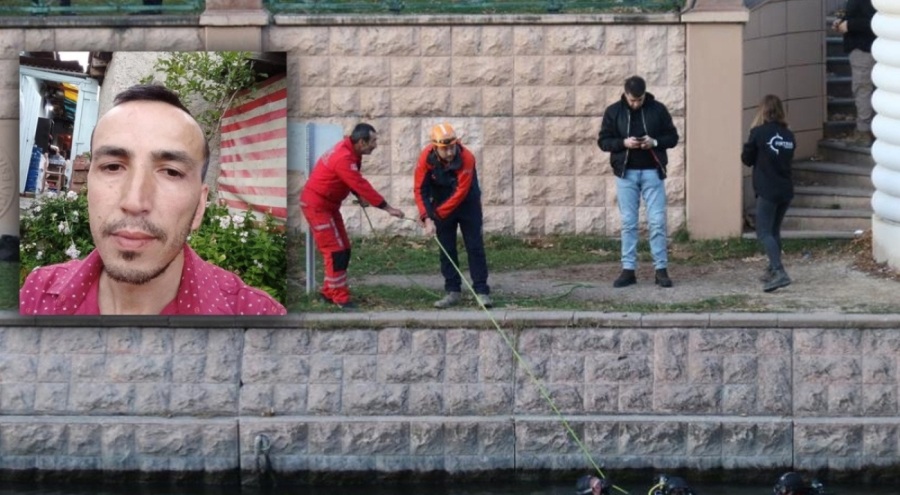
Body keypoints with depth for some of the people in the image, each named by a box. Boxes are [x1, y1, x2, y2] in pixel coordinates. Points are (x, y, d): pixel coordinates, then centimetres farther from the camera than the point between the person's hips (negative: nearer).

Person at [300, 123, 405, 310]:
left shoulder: (350, 151, 2)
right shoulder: (343, 158, -28)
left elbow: (355, 181, 10)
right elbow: (361, 185, -28)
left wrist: (360, 196, -11)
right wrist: (387, 208, -24)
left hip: (329, 203, 10)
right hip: (316, 205, -10)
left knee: (344, 249, 10)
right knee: (335, 250, -10)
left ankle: (329, 292, 19)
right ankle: (340, 298, -7)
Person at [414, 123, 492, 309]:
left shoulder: (466, 158, -30)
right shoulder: (426, 157, -23)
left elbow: (461, 192, -27)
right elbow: (420, 189, -19)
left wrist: (435, 214, -23)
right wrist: (427, 217, -29)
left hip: (467, 203, -2)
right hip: (442, 204, 2)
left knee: (475, 247, -4)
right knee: (446, 249, 3)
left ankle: (482, 291, -1)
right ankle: (452, 292, 10)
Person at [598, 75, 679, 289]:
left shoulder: (658, 109, -1)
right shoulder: (614, 111, 1)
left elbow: (673, 137, 5)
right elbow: (603, 141, 3)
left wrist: (655, 142, -14)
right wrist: (623, 143, -15)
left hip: (652, 172, -1)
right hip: (626, 173, 1)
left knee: (657, 221, -3)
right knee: (628, 222, 3)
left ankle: (661, 269, 1)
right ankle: (628, 269, 6)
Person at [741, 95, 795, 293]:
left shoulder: (759, 133, -10)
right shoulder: (788, 135, 6)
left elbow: (746, 158, 1)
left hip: (767, 191, -6)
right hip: (785, 191, 6)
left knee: (764, 232, -7)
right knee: (774, 231, 20)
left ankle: (779, 272, -24)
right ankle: (772, 270, 27)